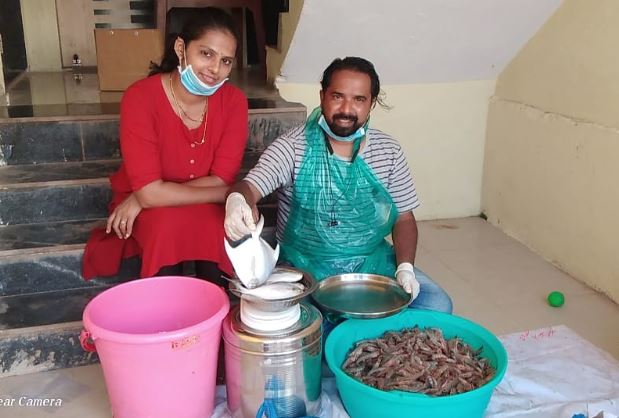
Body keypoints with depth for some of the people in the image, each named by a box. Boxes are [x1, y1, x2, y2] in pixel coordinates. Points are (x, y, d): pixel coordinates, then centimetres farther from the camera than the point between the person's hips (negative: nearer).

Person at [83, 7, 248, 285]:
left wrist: (142, 199, -21)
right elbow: (150, 191, -29)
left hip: (205, 208, 2)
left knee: (219, 227, -29)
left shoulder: (234, 101, -15)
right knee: (168, 226, -33)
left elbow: (222, 182, -18)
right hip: (147, 209, -2)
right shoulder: (140, 98, -23)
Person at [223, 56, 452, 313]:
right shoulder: (292, 147, -9)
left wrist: (405, 267, -11)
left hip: (373, 263, 3)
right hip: (305, 268, -3)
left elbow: (404, 218, 6)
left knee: (436, 305, -15)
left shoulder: (388, 151, 1)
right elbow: (250, 186, -22)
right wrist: (237, 201, -47)